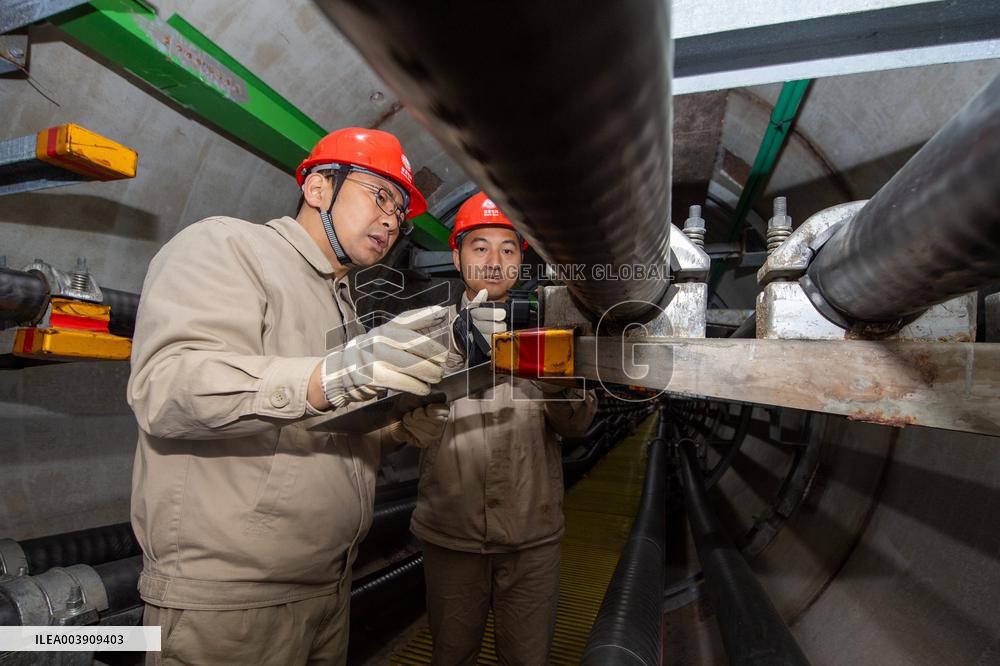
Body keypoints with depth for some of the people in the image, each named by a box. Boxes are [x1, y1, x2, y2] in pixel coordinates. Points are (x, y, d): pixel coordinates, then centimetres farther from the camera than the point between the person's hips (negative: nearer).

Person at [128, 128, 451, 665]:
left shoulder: (341, 302, 17)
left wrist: (400, 425, -3)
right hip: (224, 595, -8)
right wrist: (328, 377, -37)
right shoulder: (223, 245, -7)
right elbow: (162, 387, -23)